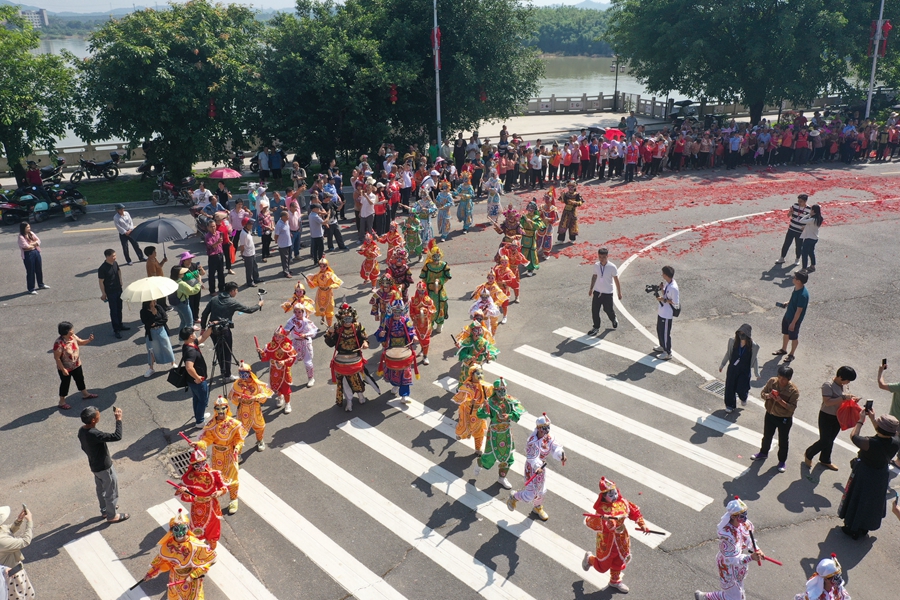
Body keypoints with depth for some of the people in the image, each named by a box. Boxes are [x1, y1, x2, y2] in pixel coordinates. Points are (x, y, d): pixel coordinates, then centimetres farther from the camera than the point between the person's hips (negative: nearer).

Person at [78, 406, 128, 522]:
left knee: (101, 489, 28)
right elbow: (117, 436, -39)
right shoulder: (94, 434, -37)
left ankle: (105, 510, 48)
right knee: (111, 492, 13)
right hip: (105, 467, -8)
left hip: (95, 465, 8)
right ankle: (112, 515, 30)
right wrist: (119, 419, -30)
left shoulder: (81, 430, -8)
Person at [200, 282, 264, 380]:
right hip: (224, 330, -6)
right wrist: (259, 305, 15)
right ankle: (227, 375, 13)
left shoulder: (214, 299, 7)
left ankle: (223, 371, 32)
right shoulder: (232, 302, -7)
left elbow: (204, 314, 6)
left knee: (218, 351, 18)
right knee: (227, 352, 6)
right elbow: (248, 309, -2)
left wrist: (203, 328, 13)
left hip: (213, 329, 6)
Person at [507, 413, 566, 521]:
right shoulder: (532, 441, -29)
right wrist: (537, 467, -51)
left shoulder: (548, 438, -8)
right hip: (532, 467, -7)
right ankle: (514, 497, 26)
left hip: (541, 466, 7)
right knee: (531, 494, -3)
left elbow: (555, 447, -18)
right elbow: (532, 457, -35)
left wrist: (561, 454, -39)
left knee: (541, 490, 23)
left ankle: (538, 508, 52)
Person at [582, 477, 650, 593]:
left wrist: (642, 524, 1)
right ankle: (589, 559, 46)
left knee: (619, 561, 24)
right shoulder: (601, 509, -30)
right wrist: (602, 518, -58)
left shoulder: (622, 502, -11)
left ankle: (615, 581, 51)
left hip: (621, 539, 6)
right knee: (603, 566, 13)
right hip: (606, 541, -6)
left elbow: (634, 511, 7)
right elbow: (589, 522, -43)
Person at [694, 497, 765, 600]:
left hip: (741, 563, 8)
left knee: (738, 590, 28)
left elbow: (747, 540, 5)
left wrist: (756, 550, -10)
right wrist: (751, 558, -38)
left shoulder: (744, 523, -15)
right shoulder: (727, 535, -38)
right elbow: (731, 559, -32)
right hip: (728, 567, -8)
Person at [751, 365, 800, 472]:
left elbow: (792, 407, -22)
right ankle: (763, 453, 48)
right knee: (767, 436, 24)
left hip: (785, 419, -4)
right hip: (770, 415, 4)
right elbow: (762, 393, -3)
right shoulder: (772, 381, -13)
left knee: (783, 441, 14)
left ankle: (782, 461, 35)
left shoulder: (794, 390, -23)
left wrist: (781, 401, -36)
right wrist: (768, 395, -25)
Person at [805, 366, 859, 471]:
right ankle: (808, 455, 22)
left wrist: (851, 399, -5)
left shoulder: (843, 386, 2)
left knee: (830, 441, 19)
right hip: (826, 416, -7)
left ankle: (825, 460, 38)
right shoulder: (828, 385, -23)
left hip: (838, 417, 7)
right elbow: (827, 402, -31)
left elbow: (841, 400, 14)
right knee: (824, 441, -3)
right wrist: (844, 397, -33)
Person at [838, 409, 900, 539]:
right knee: (872, 502, 24)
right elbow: (884, 435, 1)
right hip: (881, 476, 5)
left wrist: (861, 420, -10)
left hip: (863, 476, -5)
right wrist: (873, 419, 3)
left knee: (857, 500, 16)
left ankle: (852, 529, 31)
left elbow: (853, 436, -20)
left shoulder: (870, 443, -36)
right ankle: (864, 528, 42)